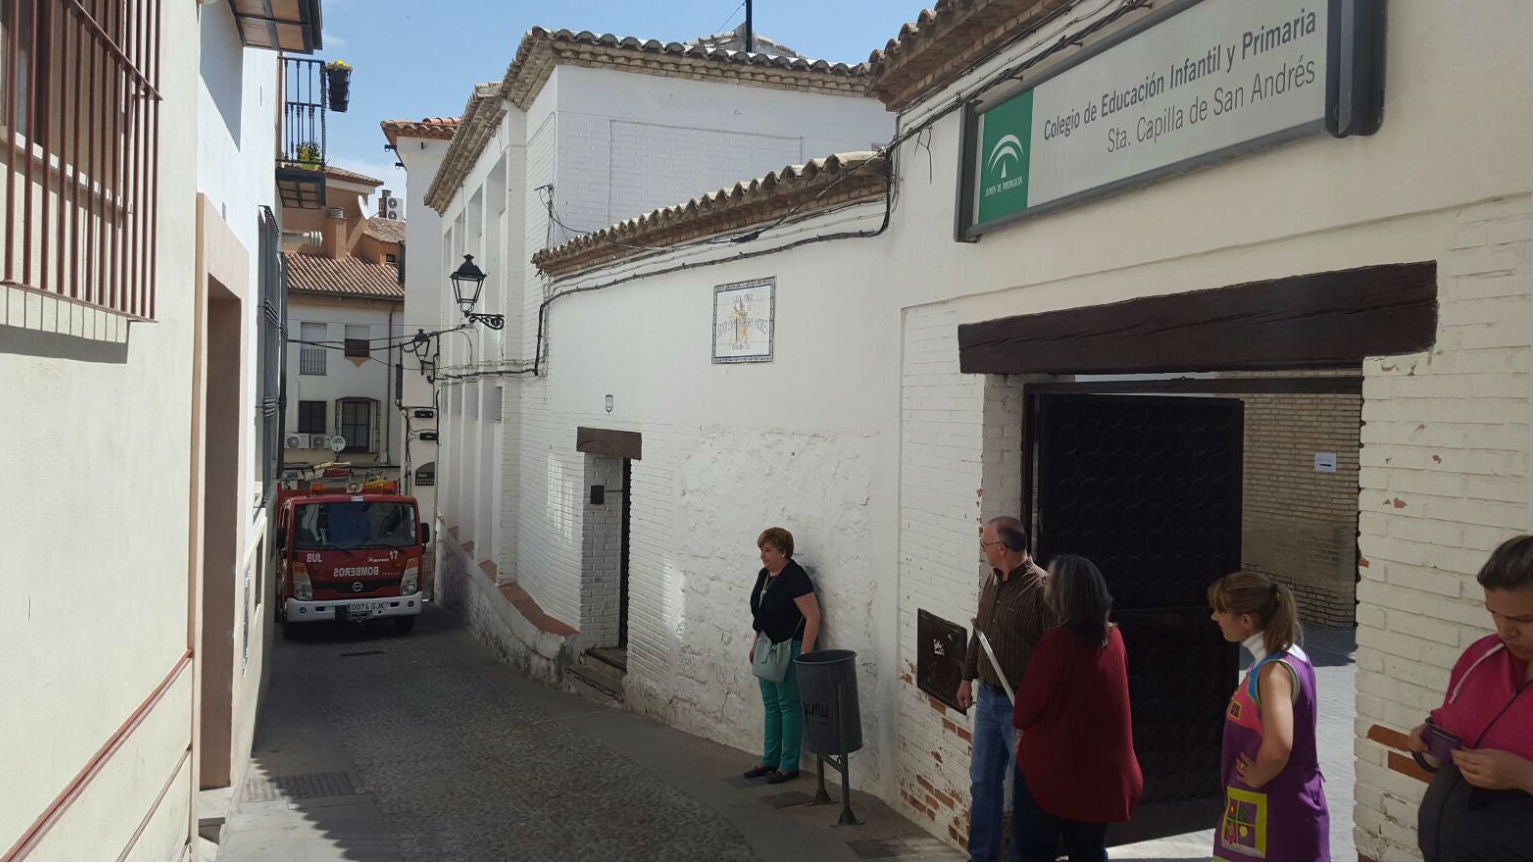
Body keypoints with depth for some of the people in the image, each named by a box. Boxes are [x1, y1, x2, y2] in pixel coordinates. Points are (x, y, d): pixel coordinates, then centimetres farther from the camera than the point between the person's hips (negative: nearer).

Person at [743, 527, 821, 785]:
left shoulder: (795, 578, -18)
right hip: (767, 647, 8)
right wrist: (755, 645, 17)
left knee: (788, 706, 1)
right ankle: (769, 760, 24)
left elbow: (813, 617, -20)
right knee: (771, 705, 15)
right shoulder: (764, 575, 8)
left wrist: (804, 656, -21)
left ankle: (789, 765, 10)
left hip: (788, 649, -8)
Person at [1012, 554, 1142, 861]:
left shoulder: (1057, 642, -22)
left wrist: (1020, 723, 7)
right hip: (1100, 764, 6)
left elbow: (1029, 700, -16)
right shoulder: (1113, 638, -2)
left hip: (1050, 762, -6)